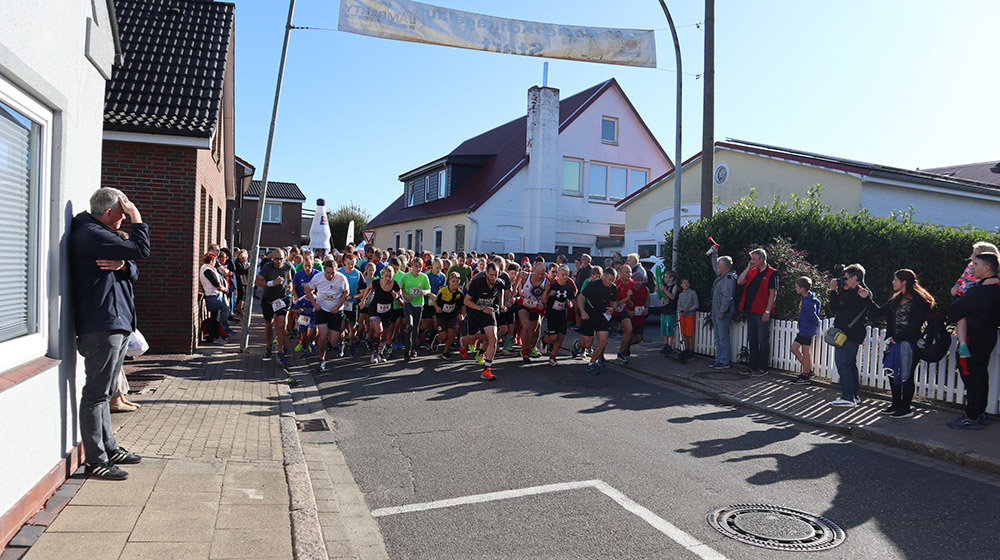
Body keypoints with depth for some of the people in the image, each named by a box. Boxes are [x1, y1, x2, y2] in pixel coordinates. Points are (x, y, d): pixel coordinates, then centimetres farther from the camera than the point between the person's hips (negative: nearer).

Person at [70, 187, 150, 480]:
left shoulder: (99, 233, 21)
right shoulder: (90, 234, -13)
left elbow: (133, 272, 15)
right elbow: (141, 249, -22)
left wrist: (122, 265, -8)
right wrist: (136, 217, -8)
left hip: (116, 324, 11)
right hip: (102, 325, -11)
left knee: (102, 391, 17)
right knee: (96, 393, -5)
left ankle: (109, 448, 27)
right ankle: (95, 460, 1)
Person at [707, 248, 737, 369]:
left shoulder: (729, 278, -17)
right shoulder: (721, 275, 13)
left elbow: (727, 298, -22)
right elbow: (715, 267, 37)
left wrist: (721, 312, -22)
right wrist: (714, 254, 32)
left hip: (723, 313, -10)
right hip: (716, 312, 10)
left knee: (723, 338, -5)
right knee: (718, 338, 14)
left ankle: (724, 362, -1)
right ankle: (718, 359, 20)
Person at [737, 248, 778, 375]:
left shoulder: (771, 273, -7)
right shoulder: (752, 272, 14)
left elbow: (773, 294, -12)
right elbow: (739, 282, 5)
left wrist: (767, 311, -17)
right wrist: (748, 268, 2)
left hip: (762, 313, -8)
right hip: (750, 311, 8)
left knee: (763, 341, -1)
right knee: (752, 340, 12)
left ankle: (762, 368, 5)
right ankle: (753, 367, 20)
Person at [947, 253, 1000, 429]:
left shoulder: (979, 291, -22)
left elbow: (954, 311, -18)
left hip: (974, 338, -9)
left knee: (971, 375, -3)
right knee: (980, 373, 16)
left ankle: (972, 418, 2)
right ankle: (980, 414, 26)